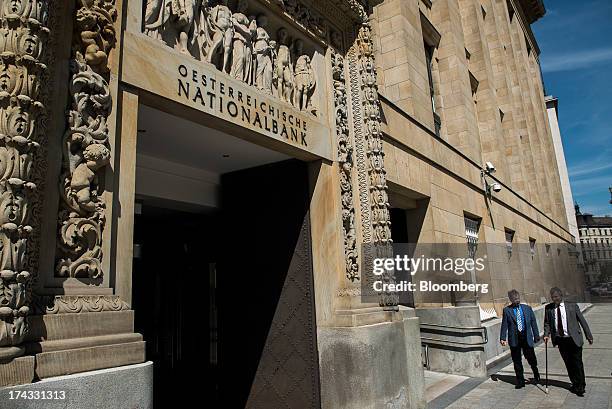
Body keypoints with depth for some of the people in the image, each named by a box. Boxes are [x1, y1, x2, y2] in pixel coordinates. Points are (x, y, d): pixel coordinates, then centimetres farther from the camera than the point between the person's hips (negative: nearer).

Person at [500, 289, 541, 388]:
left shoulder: (527, 308, 6)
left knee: (531, 358, 3)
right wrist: (503, 338, -6)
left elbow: (533, 322, 9)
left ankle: (536, 374, 34)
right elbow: (504, 325, 0)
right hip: (514, 339, -1)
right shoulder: (507, 310, 1)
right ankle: (520, 381, 18)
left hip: (526, 337, 1)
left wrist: (536, 336, 4)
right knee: (517, 361, 5)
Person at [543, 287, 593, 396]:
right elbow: (547, 323, 9)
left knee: (577, 363, 2)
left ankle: (581, 386, 17)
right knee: (568, 364, 11)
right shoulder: (548, 308, 0)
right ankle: (575, 384, 28)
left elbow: (582, 321, 1)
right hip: (560, 340, 3)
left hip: (573, 339, -3)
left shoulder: (572, 306, -6)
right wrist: (546, 334, -6)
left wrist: (589, 336, 3)